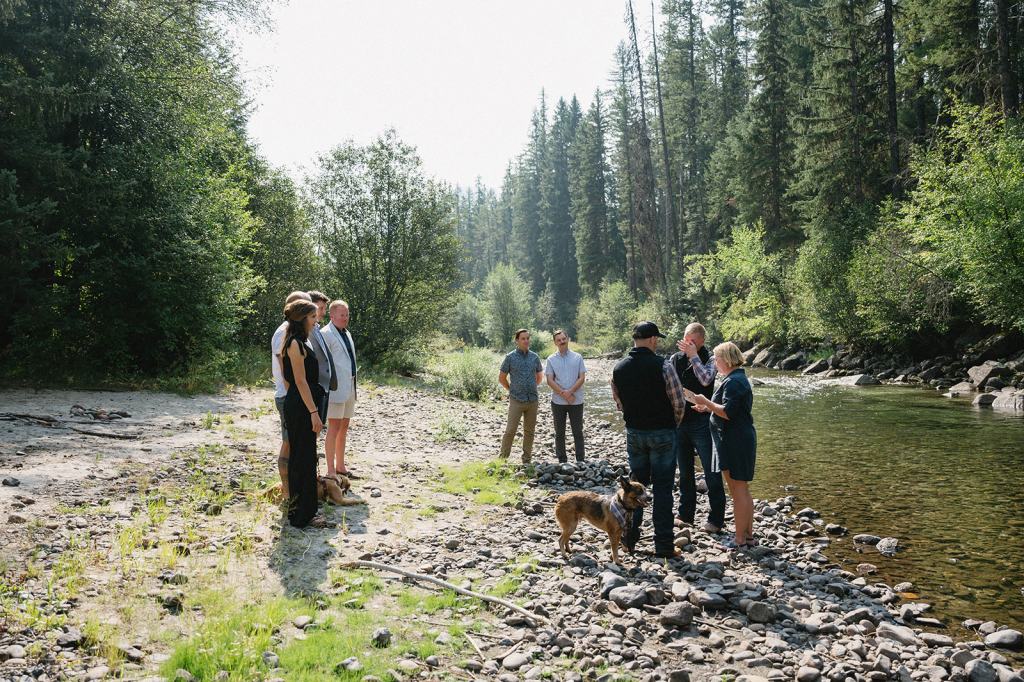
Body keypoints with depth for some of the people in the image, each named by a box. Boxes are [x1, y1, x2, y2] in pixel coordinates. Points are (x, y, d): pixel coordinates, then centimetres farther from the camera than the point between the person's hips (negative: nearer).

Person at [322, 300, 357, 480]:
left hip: (349, 387, 9)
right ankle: (331, 470, -3)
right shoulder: (326, 334, -10)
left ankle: (340, 466, 22)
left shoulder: (347, 333, 17)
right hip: (335, 387, -9)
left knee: (344, 427, 13)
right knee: (334, 427, -7)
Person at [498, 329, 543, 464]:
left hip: (533, 400, 3)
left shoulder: (534, 357, 6)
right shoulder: (510, 357, -4)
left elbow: (539, 376, 21)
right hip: (516, 401, -3)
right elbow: (501, 378, 4)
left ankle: (526, 460, 18)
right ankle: (503, 458, 3)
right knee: (510, 430, -7)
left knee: (529, 431, 9)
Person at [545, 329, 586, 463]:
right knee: (559, 433, 7)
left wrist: (570, 392, -15)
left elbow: (582, 378, -2)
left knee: (578, 432, 4)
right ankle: (561, 461, 16)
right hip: (558, 402, 0)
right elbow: (550, 381, -3)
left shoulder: (577, 357, 3)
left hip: (576, 401, 0)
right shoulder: (551, 359, 3)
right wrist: (564, 394, -13)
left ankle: (580, 461, 11)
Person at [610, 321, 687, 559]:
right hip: (662, 433, -4)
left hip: (634, 433, 4)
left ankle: (629, 539, 21)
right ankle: (664, 546, 6)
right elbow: (679, 402, -11)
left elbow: (619, 404, 8)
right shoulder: (663, 366, -15)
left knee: (635, 484, 17)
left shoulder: (619, 368, 0)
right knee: (662, 488, 2)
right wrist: (674, 423, 8)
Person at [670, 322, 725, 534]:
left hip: (701, 420, -5)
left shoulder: (709, 358, -5)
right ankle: (686, 514, 26)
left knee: (711, 471, -1)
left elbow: (706, 380, -23)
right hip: (678, 421, 5)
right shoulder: (675, 358, 7)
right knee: (684, 472, 14)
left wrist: (693, 356, -17)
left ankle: (716, 519, 7)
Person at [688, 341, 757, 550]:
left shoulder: (733, 382, -17)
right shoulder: (739, 378, 17)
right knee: (742, 490, 16)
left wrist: (706, 402, -14)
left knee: (738, 491, -4)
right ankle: (748, 534, 23)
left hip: (735, 442, -11)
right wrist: (709, 407, 14)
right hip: (741, 439, 11)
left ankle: (740, 540, 2)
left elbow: (727, 413, -25)